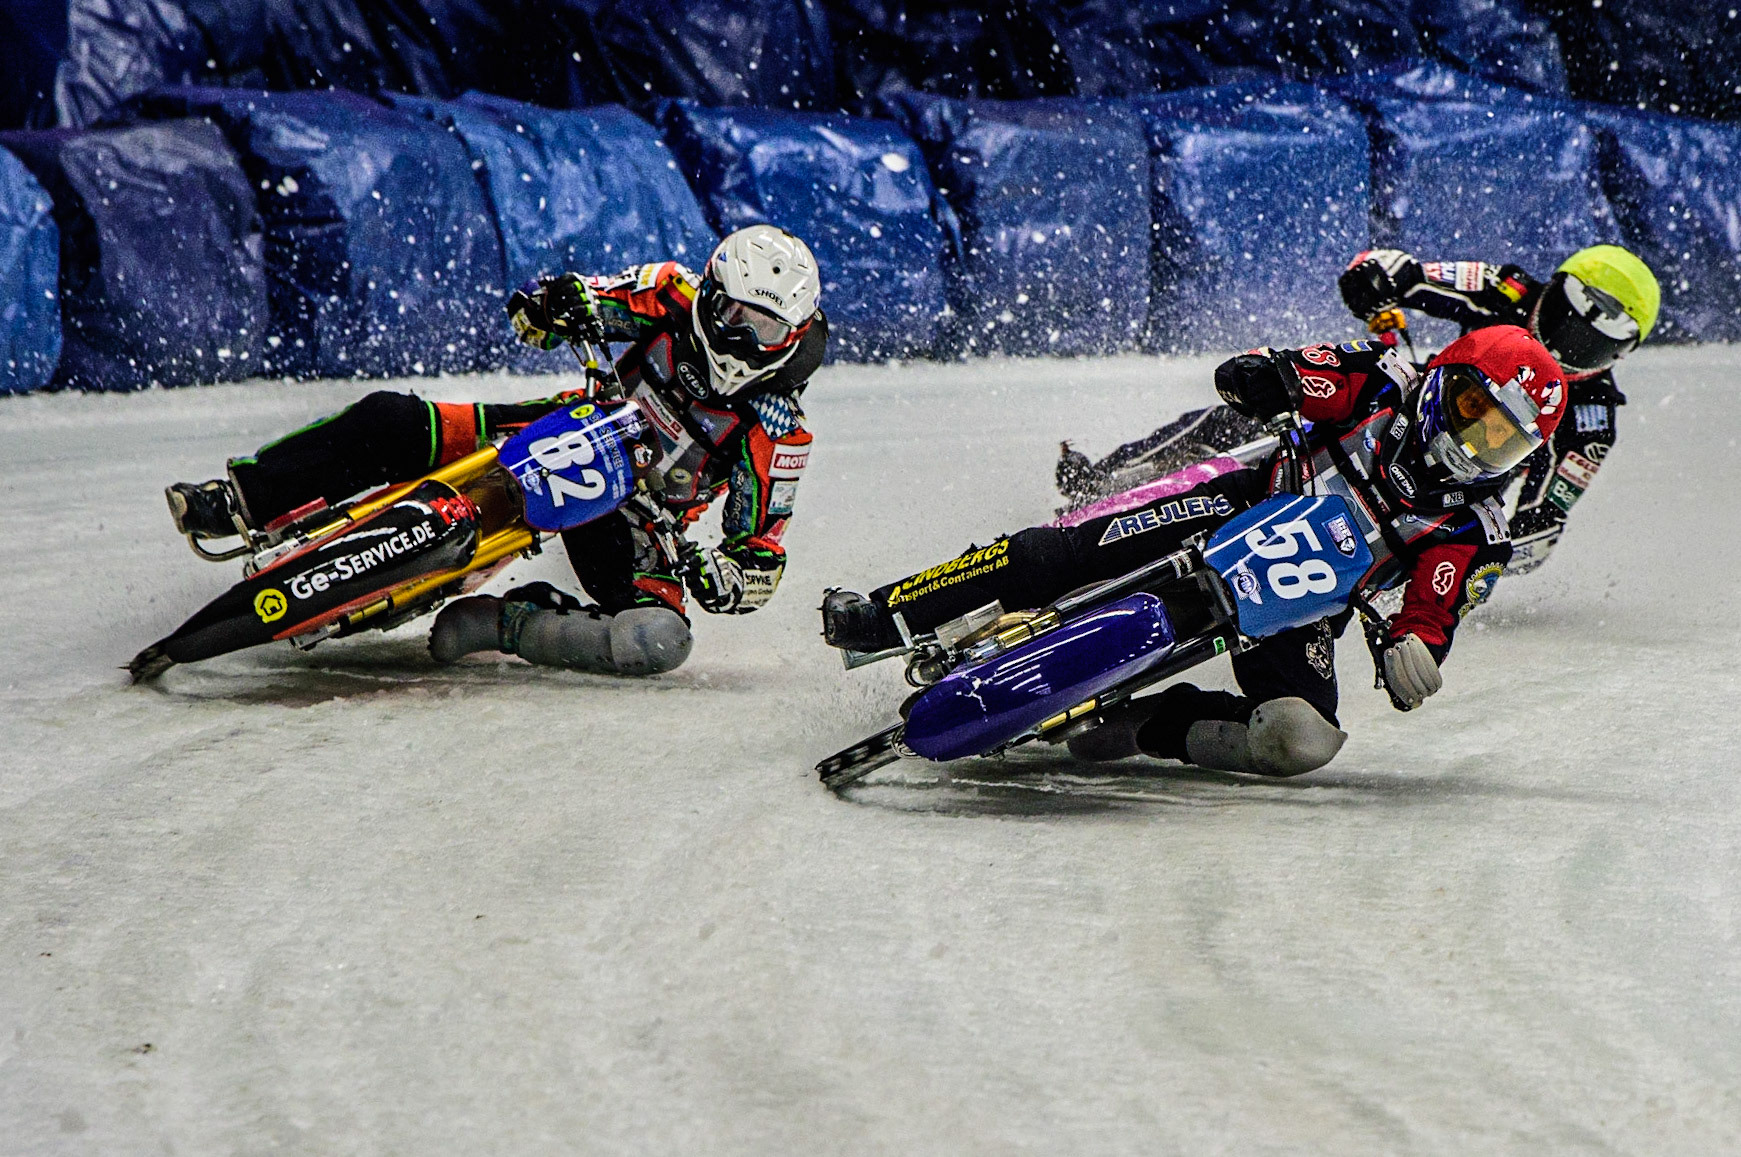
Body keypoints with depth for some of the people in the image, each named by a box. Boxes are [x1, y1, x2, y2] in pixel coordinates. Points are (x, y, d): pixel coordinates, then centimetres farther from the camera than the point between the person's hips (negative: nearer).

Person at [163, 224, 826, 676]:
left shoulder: (778, 437, -18)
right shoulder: (678, 300, -11)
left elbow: (761, 565, -15)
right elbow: (530, 306, -7)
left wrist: (718, 580, -37)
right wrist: (560, 302, -31)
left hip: (626, 519, -2)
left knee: (661, 640, -35)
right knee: (387, 422, -17)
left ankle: (499, 624, -24)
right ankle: (241, 500, -7)